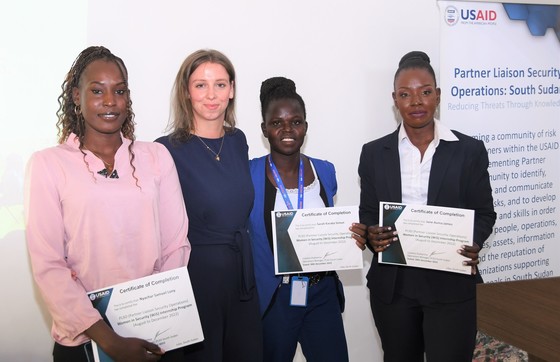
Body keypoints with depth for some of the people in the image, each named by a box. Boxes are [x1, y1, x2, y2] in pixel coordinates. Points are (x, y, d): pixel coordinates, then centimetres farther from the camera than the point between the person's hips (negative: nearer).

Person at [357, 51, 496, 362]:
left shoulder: (469, 150, -1)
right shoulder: (374, 153, 4)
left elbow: (484, 213, 3)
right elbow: (367, 214, 8)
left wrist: (473, 245, -17)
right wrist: (371, 236, -14)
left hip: (450, 285, -2)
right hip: (392, 285, 2)